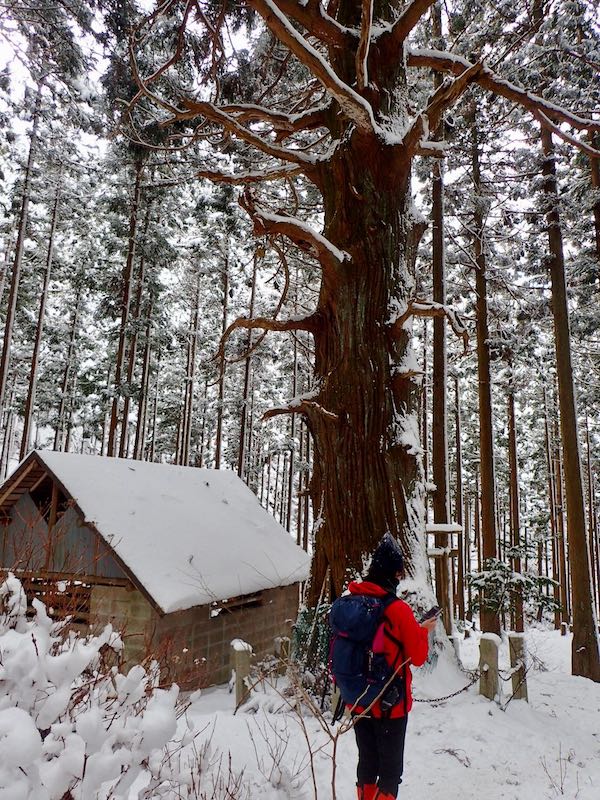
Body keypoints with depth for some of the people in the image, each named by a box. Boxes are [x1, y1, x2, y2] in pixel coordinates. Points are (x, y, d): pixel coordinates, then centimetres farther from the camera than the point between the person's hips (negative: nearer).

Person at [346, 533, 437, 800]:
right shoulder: (399, 610, -21)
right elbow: (418, 657, -11)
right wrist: (424, 631, 5)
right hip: (391, 705, -4)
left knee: (367, 762, 20)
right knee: (391, 768, 12)